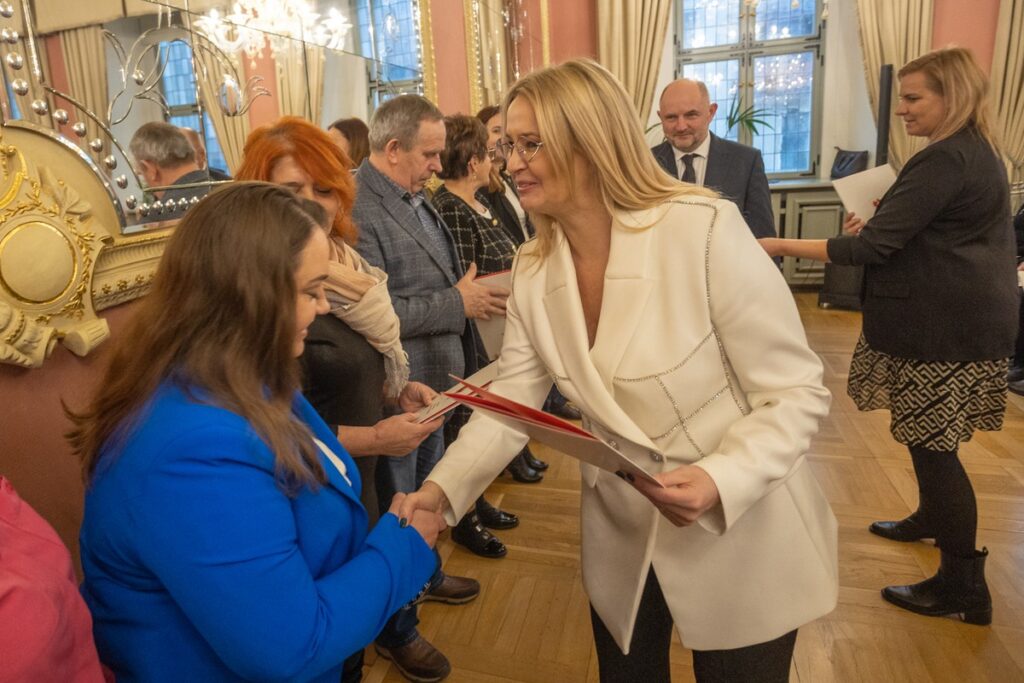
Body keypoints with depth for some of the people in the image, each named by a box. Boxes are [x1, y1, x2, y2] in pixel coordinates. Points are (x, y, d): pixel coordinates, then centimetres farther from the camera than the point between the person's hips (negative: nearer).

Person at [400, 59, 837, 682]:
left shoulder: (706, 231, -23)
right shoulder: (534, 269, -5)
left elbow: (796, 393, -18)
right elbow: (510, 399, -4)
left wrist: (721, 481, -33)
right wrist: (442, 489, -16)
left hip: (742, 540, -4)